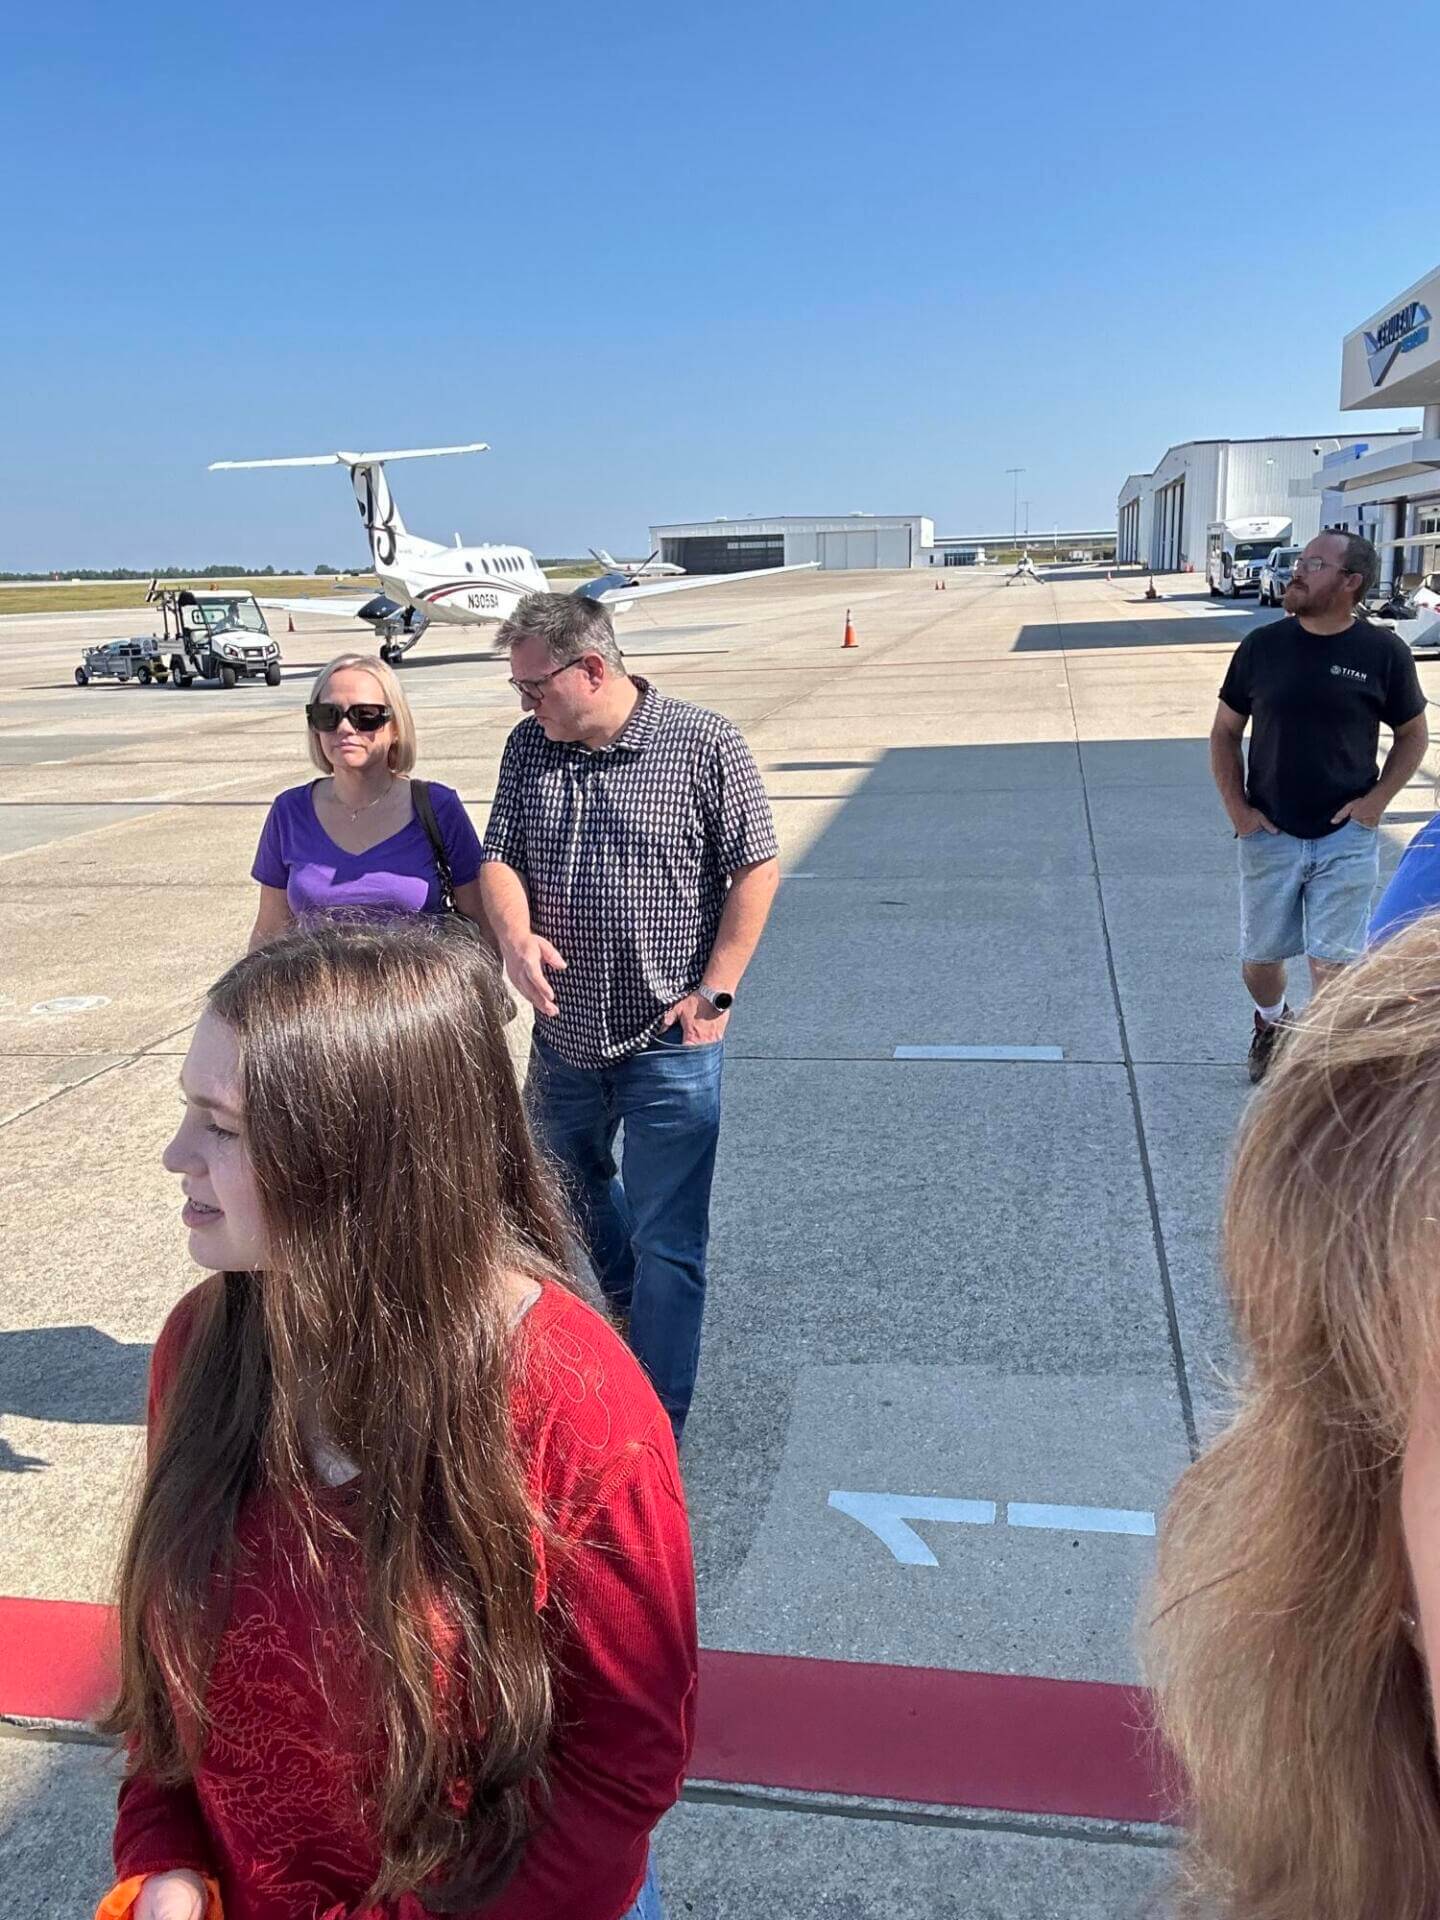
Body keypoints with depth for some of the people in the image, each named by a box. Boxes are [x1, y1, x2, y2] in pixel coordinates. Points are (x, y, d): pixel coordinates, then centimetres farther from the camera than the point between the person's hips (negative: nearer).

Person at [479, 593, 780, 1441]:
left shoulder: (704, 744, -12)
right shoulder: (529, 748, 3)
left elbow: (757, 869, -10)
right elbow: (501, 857, 3)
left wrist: (714, 992, -13)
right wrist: (515, 934, -19)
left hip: (669, 1044, -6)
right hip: (564, 1031, 6)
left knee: (667, 1242, 1)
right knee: (574, 1182, 27)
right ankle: (631, 1304, 55)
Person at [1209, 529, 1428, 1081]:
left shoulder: (1383, 653, -7)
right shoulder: (1262, 644, -3)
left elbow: (1413, 735, 7)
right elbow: (1224, 732, 6)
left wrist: (1377, 799, -6)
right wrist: (1237, 808, -3)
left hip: (1346, 837, -2)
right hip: (1269, 835, 2)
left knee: (1331, 963, -4)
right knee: (1259, 958, 12)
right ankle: (1271, 1022, 44)